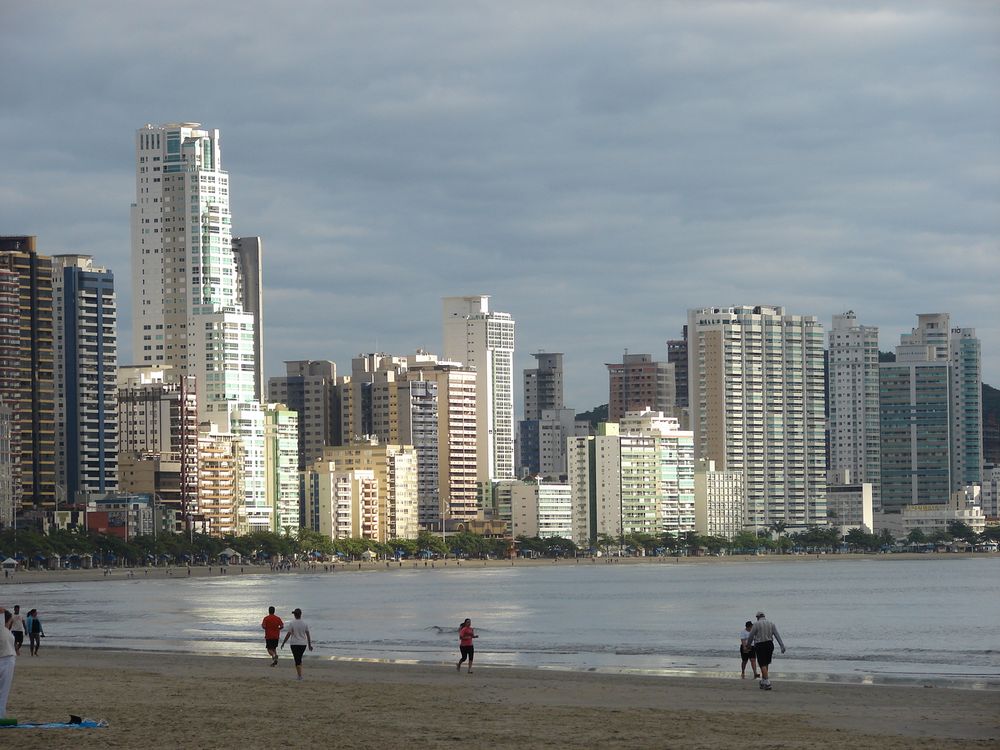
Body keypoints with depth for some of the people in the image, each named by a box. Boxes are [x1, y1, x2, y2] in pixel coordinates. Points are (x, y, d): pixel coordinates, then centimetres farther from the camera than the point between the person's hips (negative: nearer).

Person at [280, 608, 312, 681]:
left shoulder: (292, 623, -11)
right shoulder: (304, 623, -1)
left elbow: (288, 634, -9)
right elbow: (308, 634, 2)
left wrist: (283, 643, 2)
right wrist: (310, 645, 11)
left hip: (295, 644, -4)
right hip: (303, 644, 4)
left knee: (297, 660, 0)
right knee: (299, 658, 22)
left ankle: (300, 675, -5)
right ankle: (299, 673, 21)